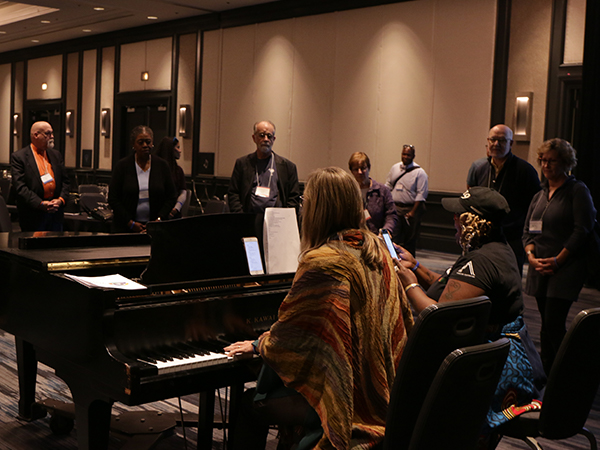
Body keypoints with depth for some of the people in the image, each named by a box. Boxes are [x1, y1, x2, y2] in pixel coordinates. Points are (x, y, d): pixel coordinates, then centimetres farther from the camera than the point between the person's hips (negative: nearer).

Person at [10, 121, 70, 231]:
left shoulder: (56, 155, 14)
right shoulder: (18, 157, -4)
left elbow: (65, 181, 14)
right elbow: (20, 187, -12)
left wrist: (61, 199, -5)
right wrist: (40, 204, -21)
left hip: (56, 213, 5)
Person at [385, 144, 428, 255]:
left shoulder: (419, 172, -6)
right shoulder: (394, 168, 10)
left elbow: (421, 194, -9)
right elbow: (388, 186, 19)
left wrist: (413, 212, -14)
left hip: (411, 208, -4)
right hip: (395, 208, 4)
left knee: (410, 240, 5)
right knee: (393, 239, -1)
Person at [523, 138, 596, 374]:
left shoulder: (577, 191, -3)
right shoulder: (540, 195, 17)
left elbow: (582, 230, -10)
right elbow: (528, 231, 14)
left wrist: (558, 260, -14)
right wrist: (531, 256, -4)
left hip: (566, 268, -6)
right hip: (540, 269, 6)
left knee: (554, 324, -12)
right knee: (546, 325, 10)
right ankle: (547, 375, 17)